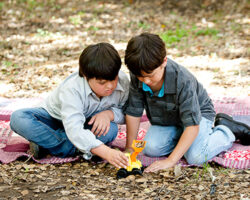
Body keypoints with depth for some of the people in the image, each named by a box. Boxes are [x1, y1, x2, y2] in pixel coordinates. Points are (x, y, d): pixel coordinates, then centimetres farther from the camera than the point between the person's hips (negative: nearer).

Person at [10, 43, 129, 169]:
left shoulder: (123, 81, -23)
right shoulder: (72, 89, -37)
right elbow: (74, 130, -49)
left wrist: (109, 113, -32)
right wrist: (106, 152, -62)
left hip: (89, 122, 3)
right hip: (54, 117, -3)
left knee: (111, 130, -34)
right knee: (18, 119, -32)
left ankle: (45, 144, -26)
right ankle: (75, 149, -30)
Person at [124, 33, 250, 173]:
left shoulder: (182, 81, -38)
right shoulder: (137, 76, -25)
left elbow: (192, 125, -37)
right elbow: (133, 112, -12)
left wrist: (170, 161, -41)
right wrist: (129, 148, -8)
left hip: (198, 112, -5)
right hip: (165, 119, 5)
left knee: (196, 157, -26)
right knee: (150, 148, -20)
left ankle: (226, 133, 3)